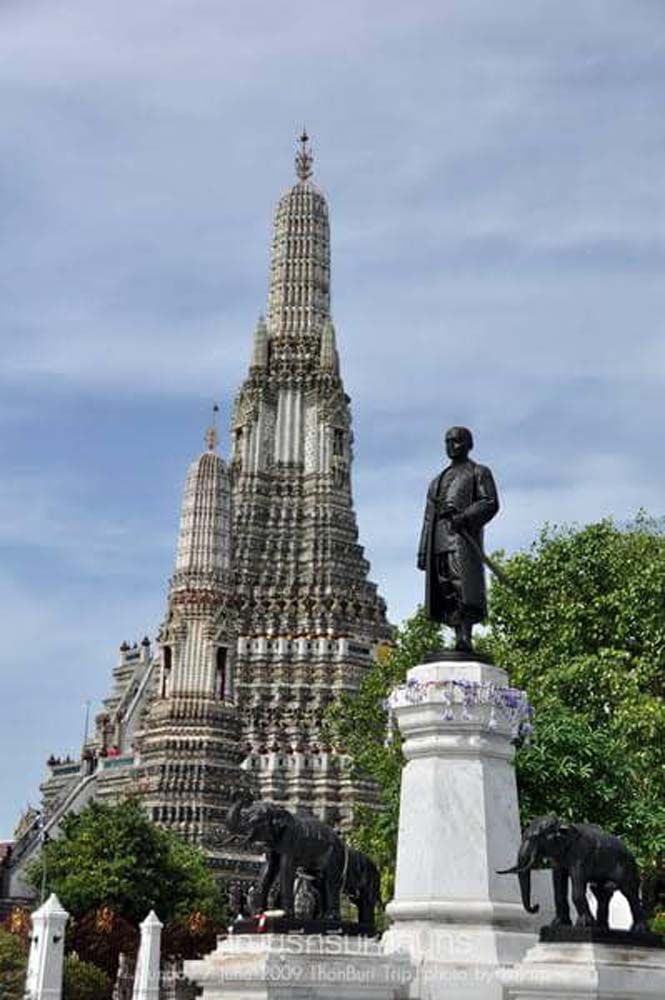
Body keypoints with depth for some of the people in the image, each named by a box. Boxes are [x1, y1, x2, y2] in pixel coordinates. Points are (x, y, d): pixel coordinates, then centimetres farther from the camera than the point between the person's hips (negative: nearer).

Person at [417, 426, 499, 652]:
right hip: (439, 540, 6)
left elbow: (491, 503, -1)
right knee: (446, 593, -5)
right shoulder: (438, 481, 31)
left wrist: (465, 517, -18)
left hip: (464, 535, -6)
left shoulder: (479, 472, 14)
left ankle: (466, 638, -25)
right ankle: (459, 638, -7)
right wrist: (423, 552, 16)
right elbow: (429, 517, 25)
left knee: (464, 588, -18)